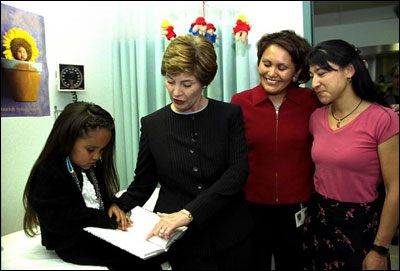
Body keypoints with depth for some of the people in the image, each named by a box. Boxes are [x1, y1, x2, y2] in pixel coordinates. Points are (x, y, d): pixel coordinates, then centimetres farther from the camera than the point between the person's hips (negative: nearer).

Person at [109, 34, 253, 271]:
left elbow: (237, 172, -15)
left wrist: (188, 213, -25)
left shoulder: (230, 115, -4)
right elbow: (142, 185, 5)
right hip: (179, 240, 0)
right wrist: (117, 208, -15)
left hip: (229, 236, 1)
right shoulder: (152, 124, 0)